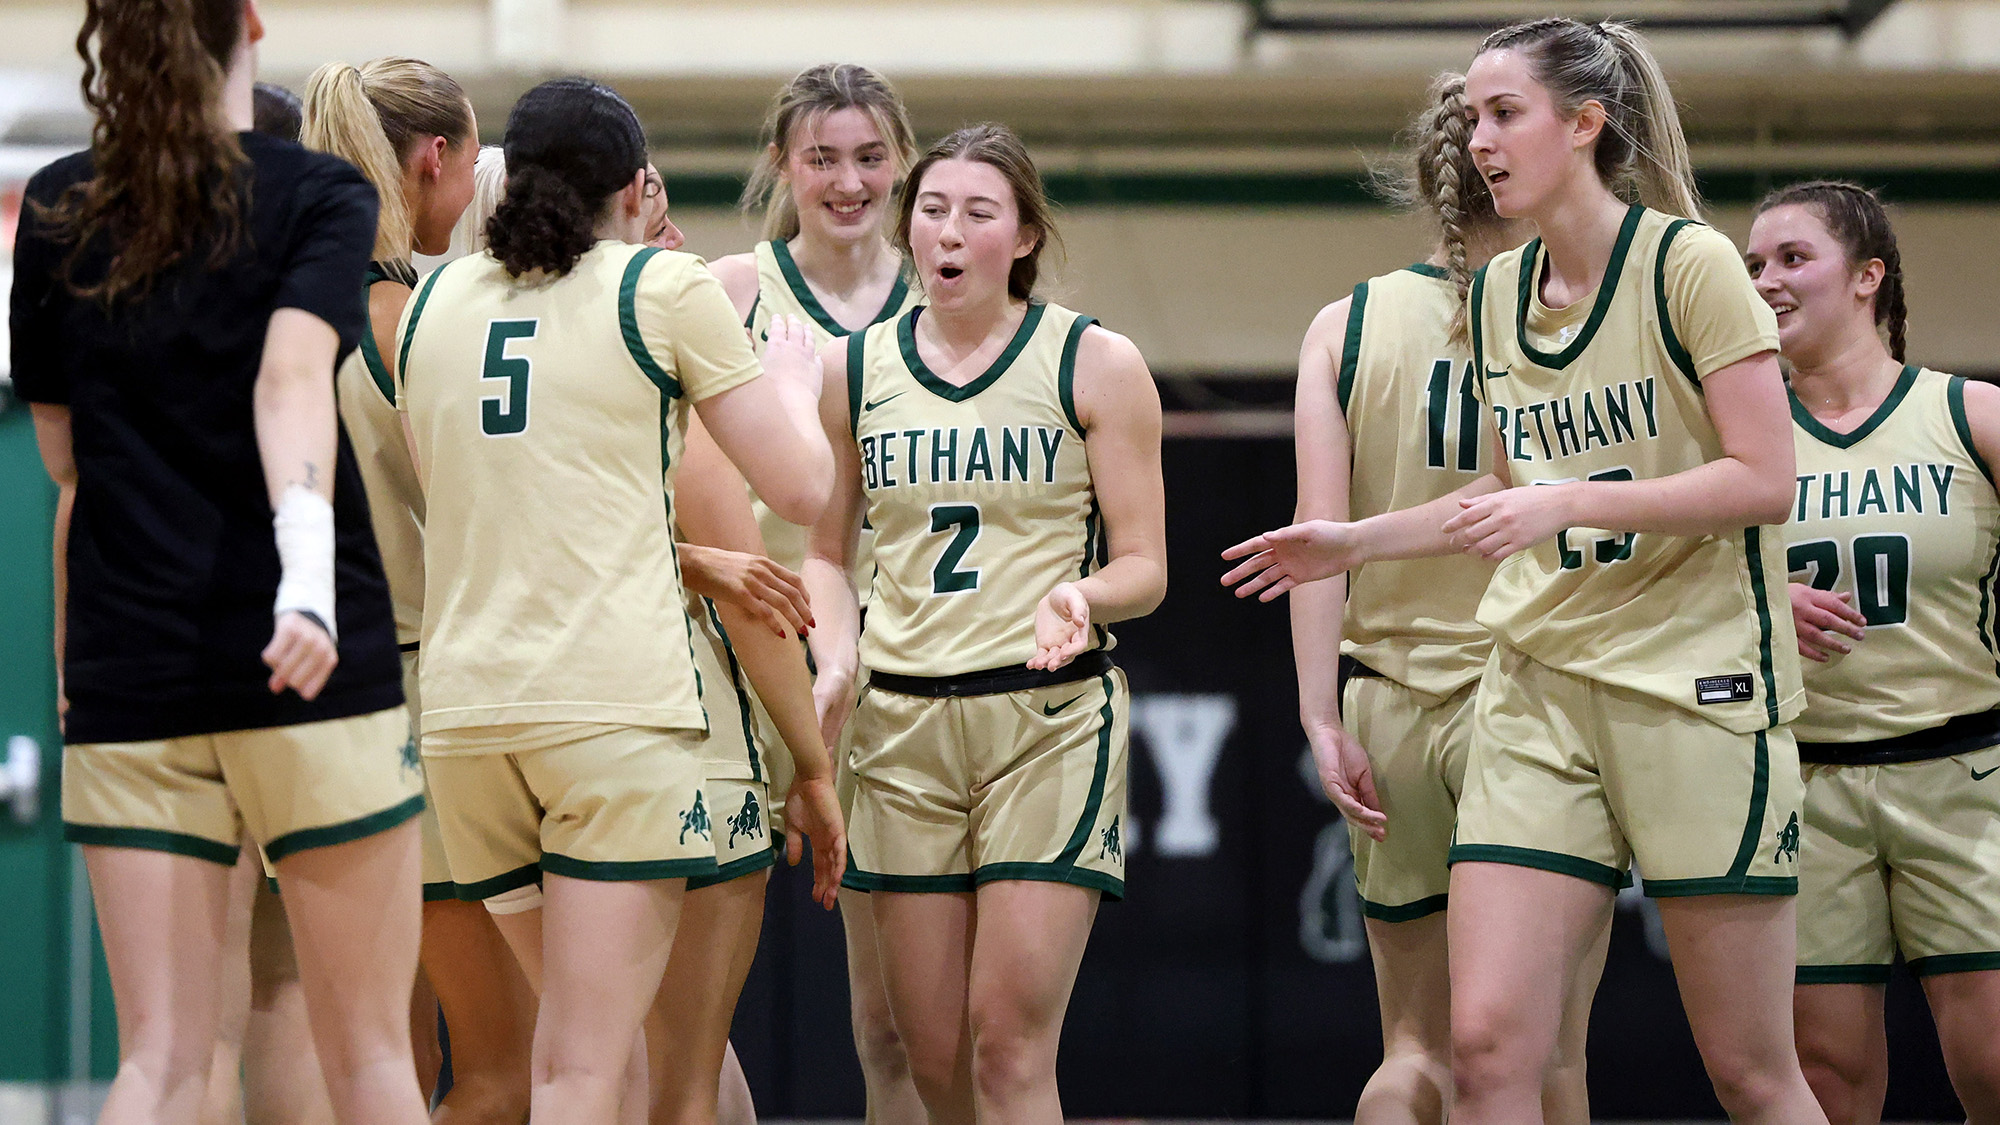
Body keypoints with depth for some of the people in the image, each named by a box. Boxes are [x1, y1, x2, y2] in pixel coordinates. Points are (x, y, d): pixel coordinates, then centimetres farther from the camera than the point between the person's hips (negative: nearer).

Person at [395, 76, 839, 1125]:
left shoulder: (432, 300, 15)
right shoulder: (666, 288, 1)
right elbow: (800, 485, 2)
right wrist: (792, 373, 21)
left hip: (463, 706, 5)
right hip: (615, 697, -5)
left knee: (573, 1029, 19)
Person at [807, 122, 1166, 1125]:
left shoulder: (1095, 365, 1)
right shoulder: (851, 370, 10)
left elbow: (1143, 567, 2)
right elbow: (825, 553, 18)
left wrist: (1079, 597, -20)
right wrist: (837, 656, -1)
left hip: (1050, 716, -3)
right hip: (902, 722, 3)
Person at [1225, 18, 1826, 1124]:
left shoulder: (1687, 263, -8)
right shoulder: (1497, 292, 12)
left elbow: (1765, 482, -14)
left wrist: (1565, 505, -20)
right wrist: (1353, 541, 17)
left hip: (1697, 688, -6)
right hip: (1539, 692, 6)